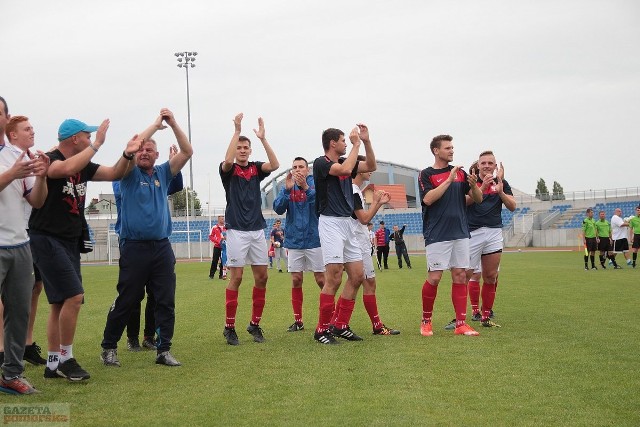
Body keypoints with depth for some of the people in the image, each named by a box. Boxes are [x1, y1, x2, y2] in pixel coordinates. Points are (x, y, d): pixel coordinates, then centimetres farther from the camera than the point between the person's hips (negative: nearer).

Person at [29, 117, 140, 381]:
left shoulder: (83, 165, 10)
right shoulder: (49, 160, -14)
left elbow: (114, 174, 11)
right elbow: (68, 168, -36)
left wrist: (127, 155, -8)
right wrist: (97, 145, -28)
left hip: (70, 242, 9)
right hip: (46, 240, -9)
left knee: (61, 304, 8)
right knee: (74, 296, -16)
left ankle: (53, 365, 14)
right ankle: (65, 359, -5)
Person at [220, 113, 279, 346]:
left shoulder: (256, 168, 11)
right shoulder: (229, 170, 1)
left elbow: (274, 165, -9)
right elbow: (227, 160, -23)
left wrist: (263, 138, -16)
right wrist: (237, 131, -23)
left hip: (257, 229, 4)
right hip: (237, 230, -4)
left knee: (262, 277, 3)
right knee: (236, 277, -6)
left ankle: (255, 324, 14)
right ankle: (229, 327, 2)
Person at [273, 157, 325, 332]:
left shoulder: (315, 184, -3)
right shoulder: (287, 187, 6)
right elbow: (278, 208, -5)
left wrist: (305, 187, -35)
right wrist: (287, 189, -20)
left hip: (314, 240, -3)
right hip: (294, 241, 3)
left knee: (321, 280, -2)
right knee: (296, 281, 6)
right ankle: (298, 320, 14)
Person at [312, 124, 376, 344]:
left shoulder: (345, 161, 16)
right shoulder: (320, 163, -8)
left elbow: (371, 166, 15)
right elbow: (345, 170, -23)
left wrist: (366, 141, 5)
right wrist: (356, 144, -13)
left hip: (348, 223, 9)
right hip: (331, 223, -9)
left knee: (357, 276, 6)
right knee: (334, 279, -12)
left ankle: (341, 326, 14)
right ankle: (322, 329, -3)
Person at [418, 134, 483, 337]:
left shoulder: (460, 173, 13)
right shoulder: (426, 174, 0)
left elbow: (478, 199, 10)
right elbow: (428, 199, -16)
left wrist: (474, 185, -12)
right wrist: (449, 180, -20)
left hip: (460, 233, 5)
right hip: (437, 235, -5)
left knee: (460, 276, 2)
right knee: (434, 277, -6)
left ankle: (461, 324, 4)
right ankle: (426, 321, 11)